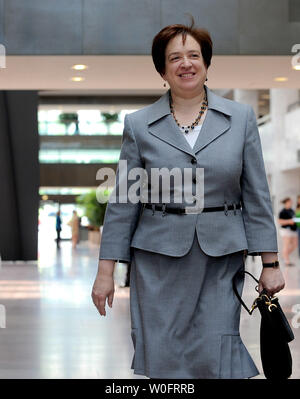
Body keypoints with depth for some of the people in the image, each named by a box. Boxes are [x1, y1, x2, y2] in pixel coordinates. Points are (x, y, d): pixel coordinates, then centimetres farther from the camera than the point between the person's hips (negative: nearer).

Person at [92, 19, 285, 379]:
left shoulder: (241, 118, 4)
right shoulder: (139, 125, 3)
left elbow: (257, 196, 4)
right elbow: (122, 202, 4)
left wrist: (270, 263, 0)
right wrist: (106, 271, 1)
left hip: (222, 258, 0)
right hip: (159, 260, 0)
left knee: (216, 357, -2)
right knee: (162, 359, 3)